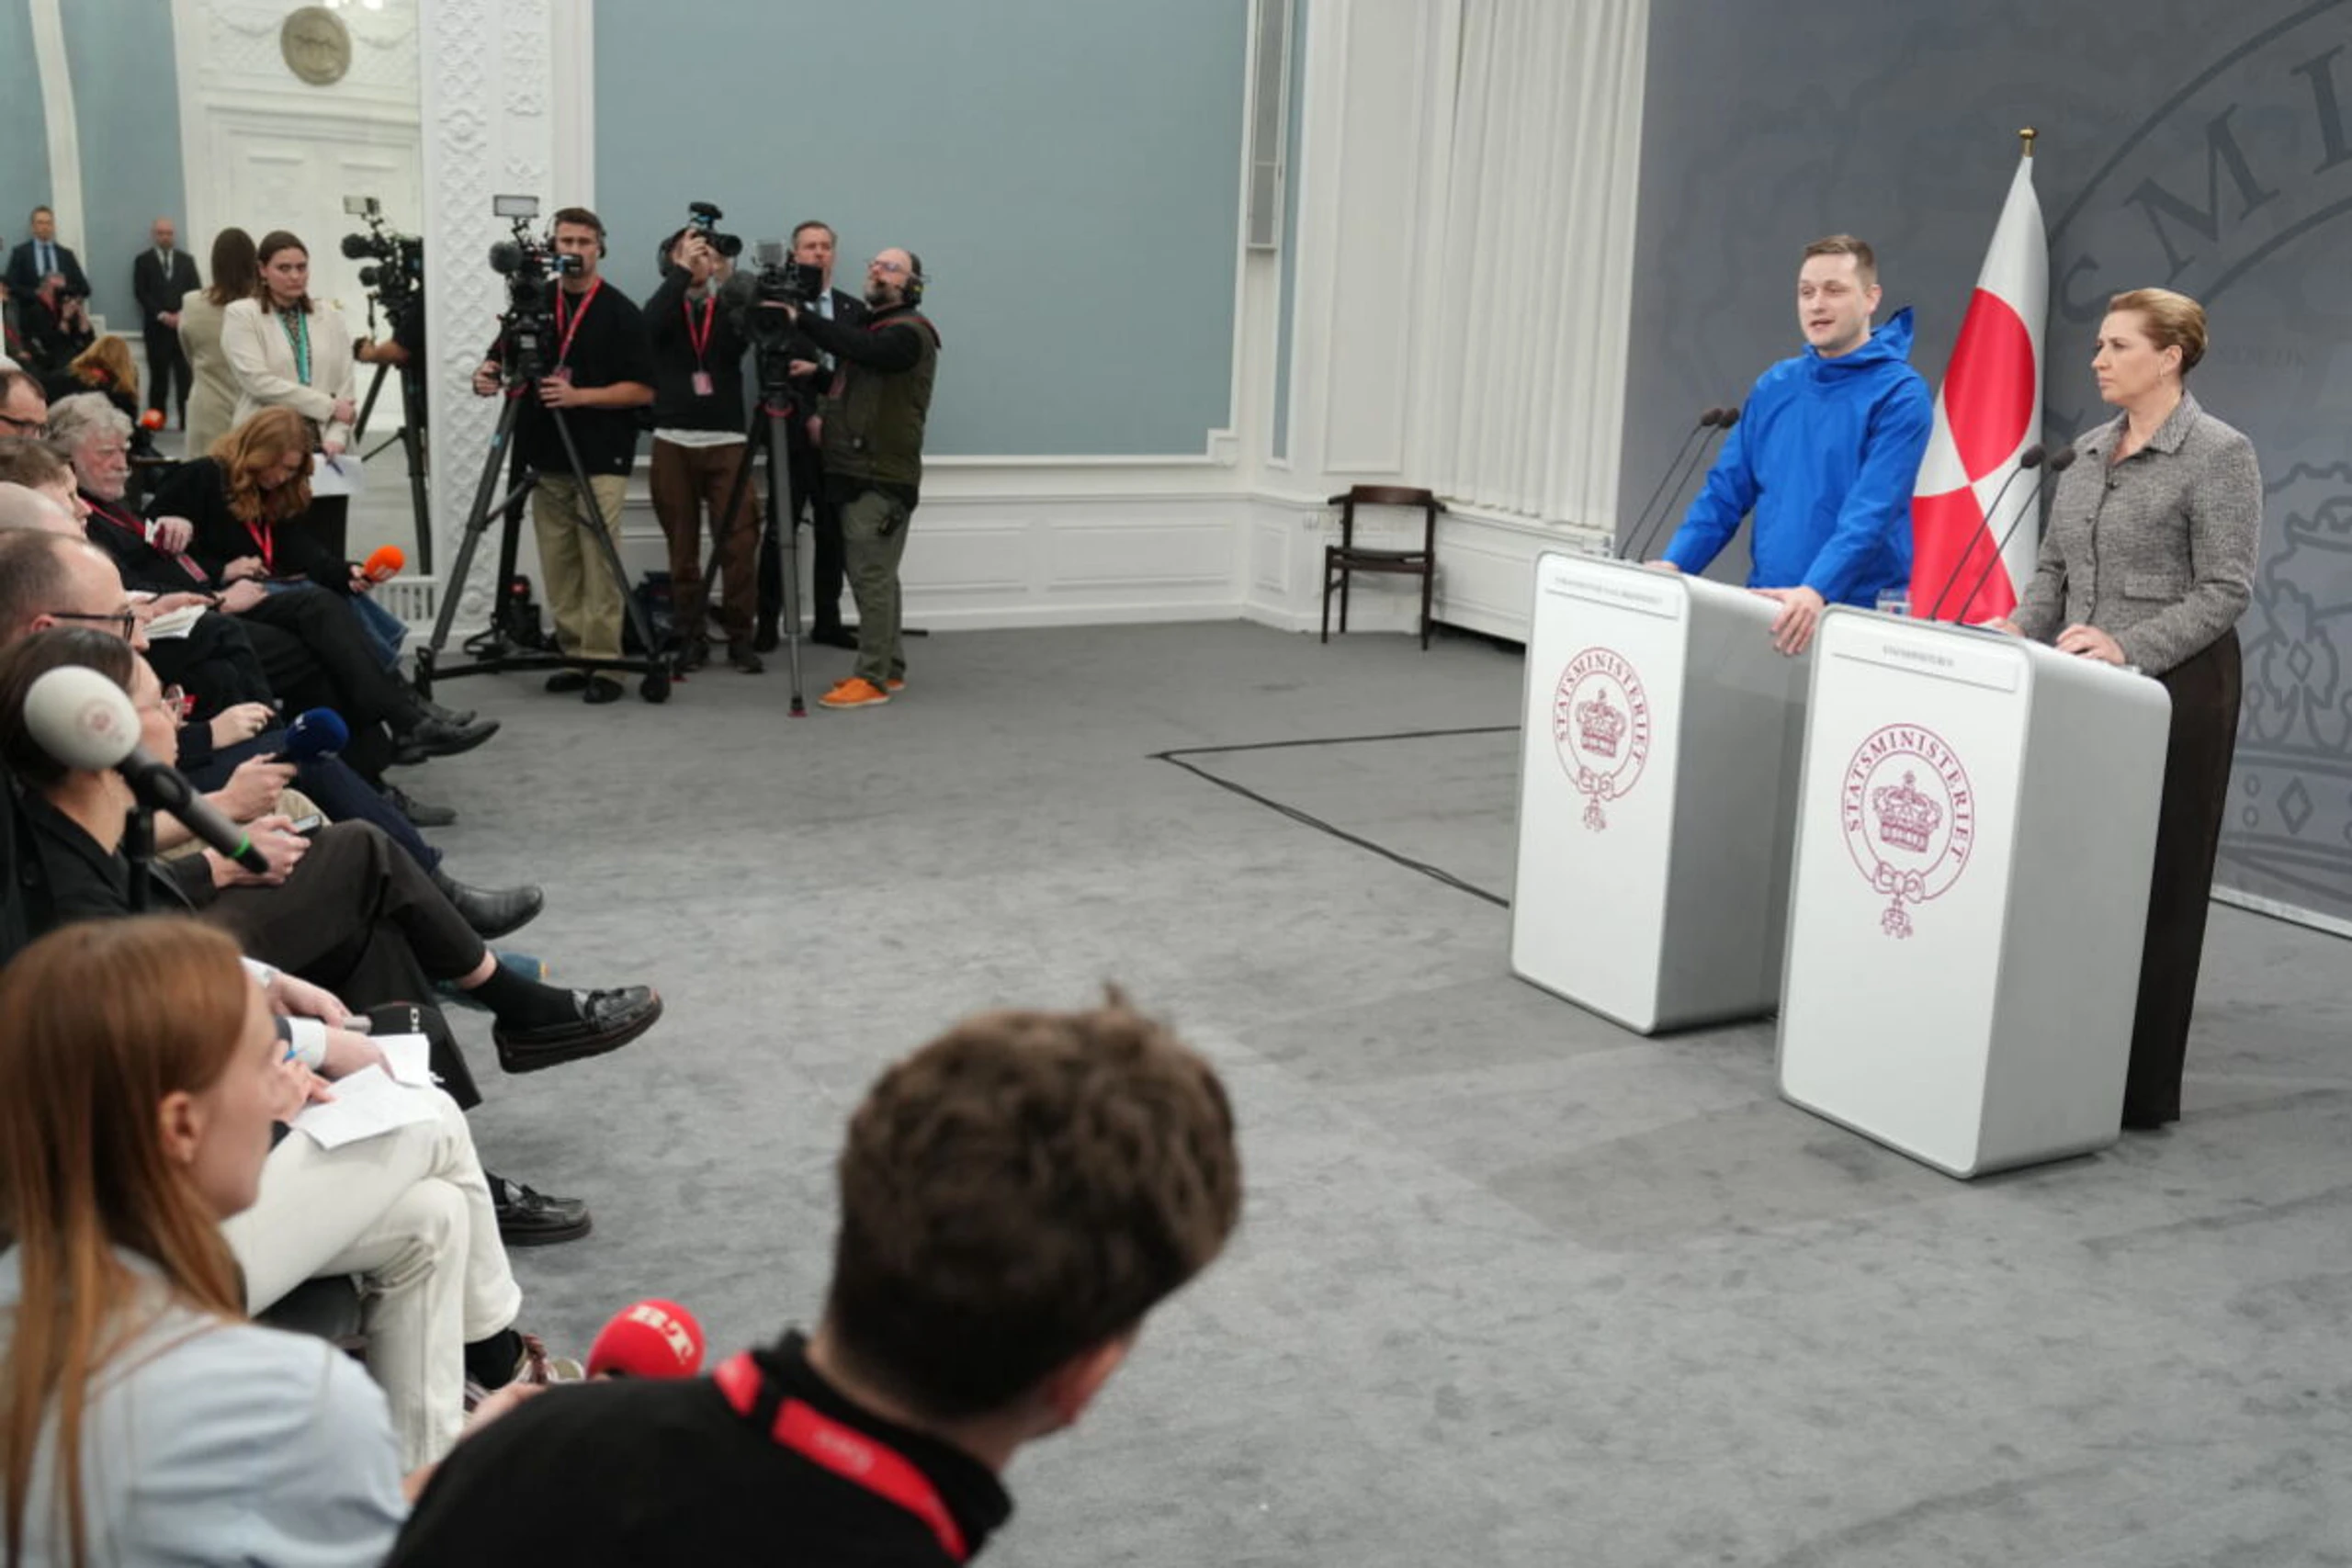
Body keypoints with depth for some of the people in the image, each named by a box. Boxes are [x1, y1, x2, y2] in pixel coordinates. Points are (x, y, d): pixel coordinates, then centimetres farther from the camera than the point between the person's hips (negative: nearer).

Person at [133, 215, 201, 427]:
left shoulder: (186, 260, 14)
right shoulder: (143, 261, 7)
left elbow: (196, 291, 7)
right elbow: (140, 293, -1)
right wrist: (162, 315, -12)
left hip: (184, 325, 1)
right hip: (157, 327, -1)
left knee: (186, 376, -5)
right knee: (159, 376, -1)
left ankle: (187, 421, -6)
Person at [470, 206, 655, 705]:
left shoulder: (620, 312, -2)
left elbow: (642, 389, -6)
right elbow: (500, 359, 16)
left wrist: (579, 395, -18)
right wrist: (487, 376, -7)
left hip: (600, 461, -5)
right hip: (546, 459, 5)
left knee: (598, 565, -8)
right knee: (558, 567, 6)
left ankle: (602, 663, -4)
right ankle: (573, 655, 13)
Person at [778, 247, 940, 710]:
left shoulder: (910, 332, -9)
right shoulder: (870, 328, 22)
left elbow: (865, 351, -30)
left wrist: (800, 317, -32)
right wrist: (828, 419, 10)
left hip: (884, 478, -10)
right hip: (858, 473, 10)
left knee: (872, 576, -11)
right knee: (871, 574, 13)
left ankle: (872, 678, -9)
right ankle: (889, 667, 21)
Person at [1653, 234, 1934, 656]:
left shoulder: (1899, 395, -7)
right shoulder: (1774, 387, 10)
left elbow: (1871, 513, -19)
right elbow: (1726, 491, 8)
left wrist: (1816, 592, -32)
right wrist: (1672, 565, -6)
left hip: (1854, 615, -5)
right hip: (1766, 609, 5)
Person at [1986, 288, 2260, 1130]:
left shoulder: (2220, 454, -9)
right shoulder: (2089, 450, 13)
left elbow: (2224, 591, -14)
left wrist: (2129, 647, -25)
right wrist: (2021, 630, -2)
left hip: (2175, 691, -7)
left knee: (2153, 885, -1)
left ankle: (2140, 1089, 7)